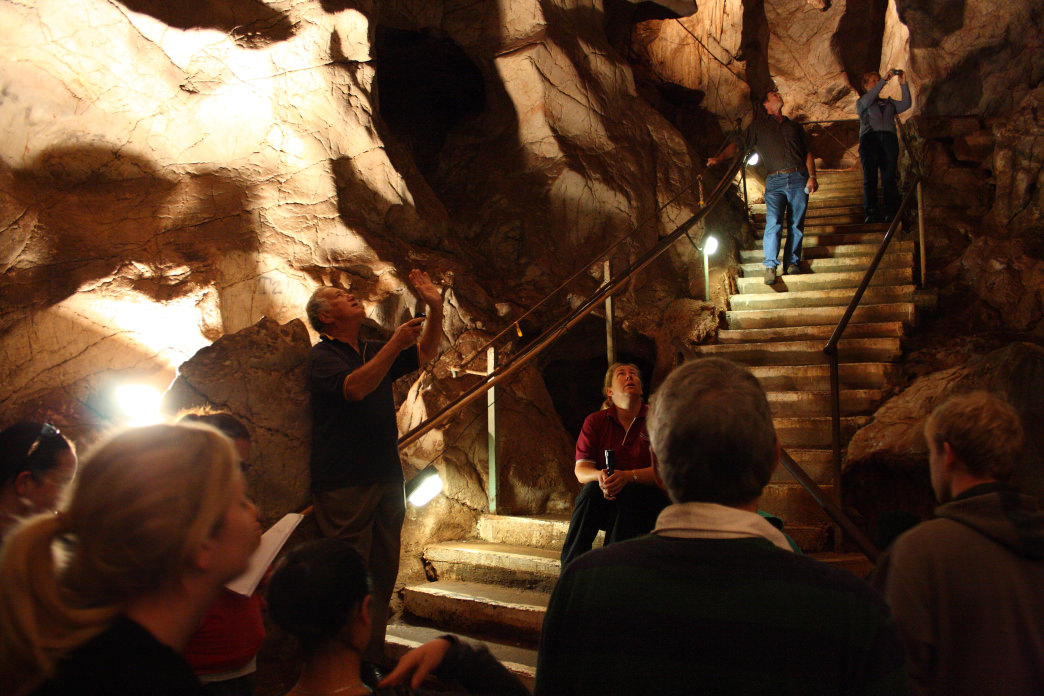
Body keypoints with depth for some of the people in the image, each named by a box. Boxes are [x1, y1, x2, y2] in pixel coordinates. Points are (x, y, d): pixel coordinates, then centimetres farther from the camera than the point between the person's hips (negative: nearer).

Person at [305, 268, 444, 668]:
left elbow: (424, 354, 19)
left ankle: (373, 661, 17)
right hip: (344, 482, -7)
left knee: (382, 573, 8)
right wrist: (395, 344, -26)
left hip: (386, 479, 7)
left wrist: (435, 308, 7)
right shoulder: (322, 356, -4)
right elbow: (354, 388, -22)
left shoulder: (374, 352, 19)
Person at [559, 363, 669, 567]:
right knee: (591, 489, -29)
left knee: (628, 494, -33)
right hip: (604, 506, 2)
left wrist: (628, 476, -29)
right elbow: (581, 469, -2)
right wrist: (599, 476, -26)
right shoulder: (595, 422, 7)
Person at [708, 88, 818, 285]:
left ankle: (792, 263, 8)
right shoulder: (758, 127, 16)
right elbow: (737, 145, 8)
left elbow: (808, 153, 18)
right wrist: (719, 158, -9)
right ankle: (770, 265, -11)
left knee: (796, 224, -1)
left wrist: (812, 176, 4)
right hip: (775, 180, -2)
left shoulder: (795, 126, 23)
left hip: (799, 179, 2)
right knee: (773, 223, -16)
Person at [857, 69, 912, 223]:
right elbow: (867, 100, -4)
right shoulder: (861, 103, 20)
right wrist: (884, 80, -7)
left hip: (889, 138, 2)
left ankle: (892, 213, -13)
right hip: (869, 137, -2)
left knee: (890, 178, -8)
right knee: (870, 177, -12)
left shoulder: (889, 103, 28)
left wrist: (903, 84, 3)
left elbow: (905, 104, 12)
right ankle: (871, 213, -16)